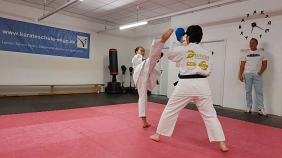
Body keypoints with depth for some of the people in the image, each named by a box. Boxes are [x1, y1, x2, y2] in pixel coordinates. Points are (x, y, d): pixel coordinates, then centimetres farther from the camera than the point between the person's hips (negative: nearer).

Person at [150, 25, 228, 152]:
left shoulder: (183, 49, -3)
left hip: (186, 84, -3)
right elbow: (208, 71, 14)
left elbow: (170, 55, 16)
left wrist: (178, 43, 27)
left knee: (170, 110, 11)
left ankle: (158, 135, 24)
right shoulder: (208, 53, 10)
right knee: (210, 115, 11)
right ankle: (222, 144, 12)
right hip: (202, 84, 4)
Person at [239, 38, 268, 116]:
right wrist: (240, 75, -5)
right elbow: (242, 65, 4)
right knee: (248, 91, 4)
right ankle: (249, 108, 11)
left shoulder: (261, 53, 7)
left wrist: (261, 72, -11)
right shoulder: (245, 53, 7)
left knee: (259, 92, -3)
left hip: (257, 75, -1)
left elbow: (265, 64, 5)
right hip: (247, 74, 1)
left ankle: (261, 109, -2)